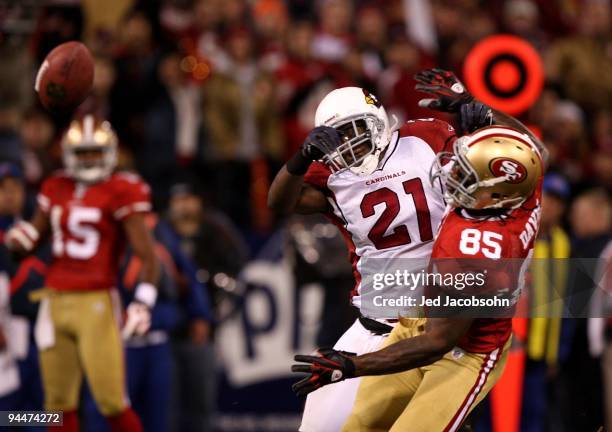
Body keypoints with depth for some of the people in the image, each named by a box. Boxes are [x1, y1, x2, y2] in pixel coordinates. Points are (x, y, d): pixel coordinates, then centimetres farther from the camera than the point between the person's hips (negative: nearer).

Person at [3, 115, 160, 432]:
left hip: (97, 303, -5)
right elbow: (32, 237, 21)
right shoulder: (56, 189, 10)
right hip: (56, 302, 5)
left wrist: (143, 303, -19)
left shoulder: (120, 194, -6)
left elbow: (147, 257, -7)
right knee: (59, 402, 7)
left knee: (111, 400, -9)